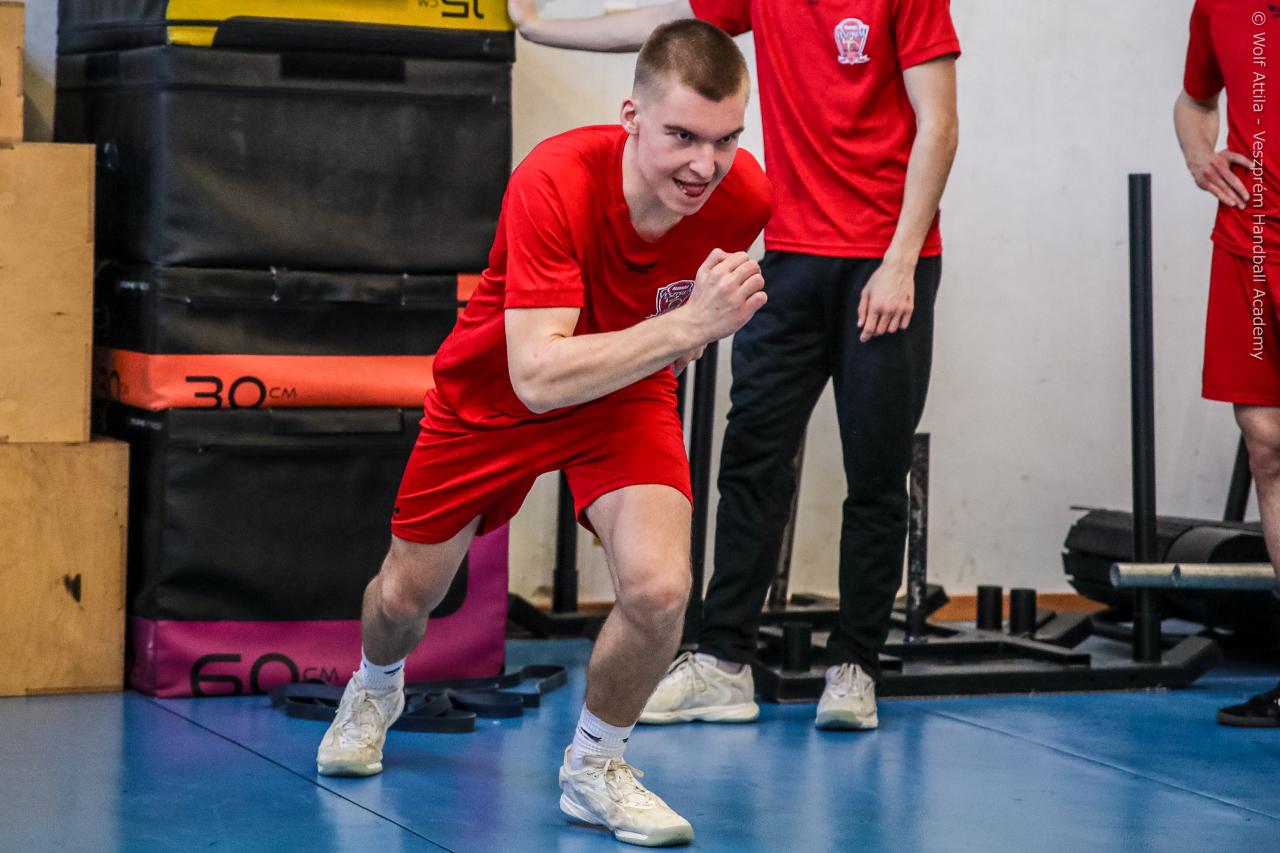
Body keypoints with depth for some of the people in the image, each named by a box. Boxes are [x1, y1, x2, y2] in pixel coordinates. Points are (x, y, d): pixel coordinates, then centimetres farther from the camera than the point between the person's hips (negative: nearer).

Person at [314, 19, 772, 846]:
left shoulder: (744, 197, -23)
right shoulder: (555, 182, -37)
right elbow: (536, 375, -43)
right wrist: (683, 325, -49)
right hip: (492, 396, -1)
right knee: (406, 594, 15)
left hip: (627, 394, 2)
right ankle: (375, 689, 55)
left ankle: (595, 768, 6)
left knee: (659, 589, -23)